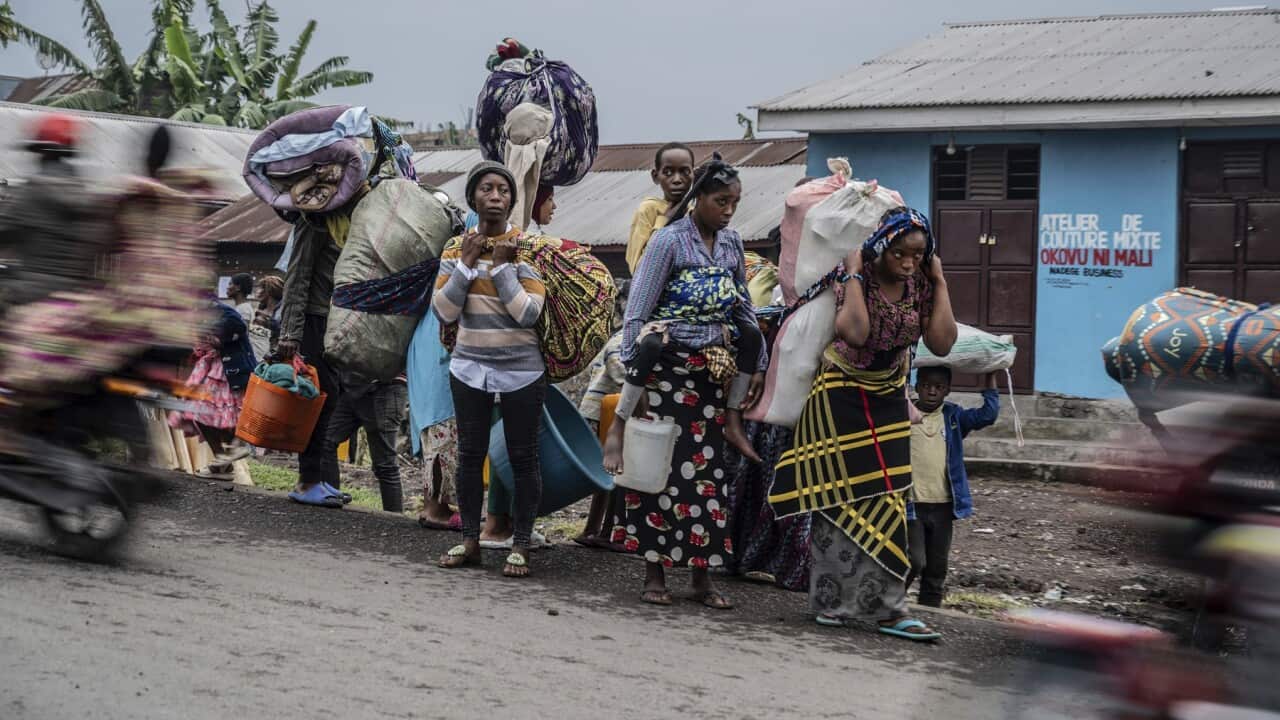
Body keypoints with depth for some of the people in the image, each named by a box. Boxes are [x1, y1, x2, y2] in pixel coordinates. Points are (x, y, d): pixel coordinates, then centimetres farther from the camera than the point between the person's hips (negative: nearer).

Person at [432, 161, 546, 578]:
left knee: (523, 457, 2)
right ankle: (469, 540, 20)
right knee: (470, 453, 8)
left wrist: (501, 266, -17)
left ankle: (520, 546, 11)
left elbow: (529, 314, -16)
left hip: (520, 370, -3)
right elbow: (444, 312, -5)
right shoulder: (457, 248, 3)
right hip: (470, 367, 3)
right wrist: (466, 263, -11)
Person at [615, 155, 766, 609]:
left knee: (707, 470, 4)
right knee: (662, 467, -4)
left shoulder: (731, 245, 9)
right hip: (667, 370, -5)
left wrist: (756, 366, 12)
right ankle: (655, 573, 5)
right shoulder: (670, 241, -8)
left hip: (712, 374, 5)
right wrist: (632, 374, -15)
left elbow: (744, 311, 18)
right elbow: (638, 312, -10)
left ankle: (701, 576, 9)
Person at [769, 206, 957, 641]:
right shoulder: (852, 279, -17)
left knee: (886, 499, 1)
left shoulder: (919, 287, -3)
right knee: (838, 499, 1)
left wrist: (939, 282, -12)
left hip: (888, 401, 5)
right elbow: (854, 333, -34)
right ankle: (832, 600, 11)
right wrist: (854, 274, -27)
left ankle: (886, 607, 4)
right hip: (841, 398, -4)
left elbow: (941, 344, -13)